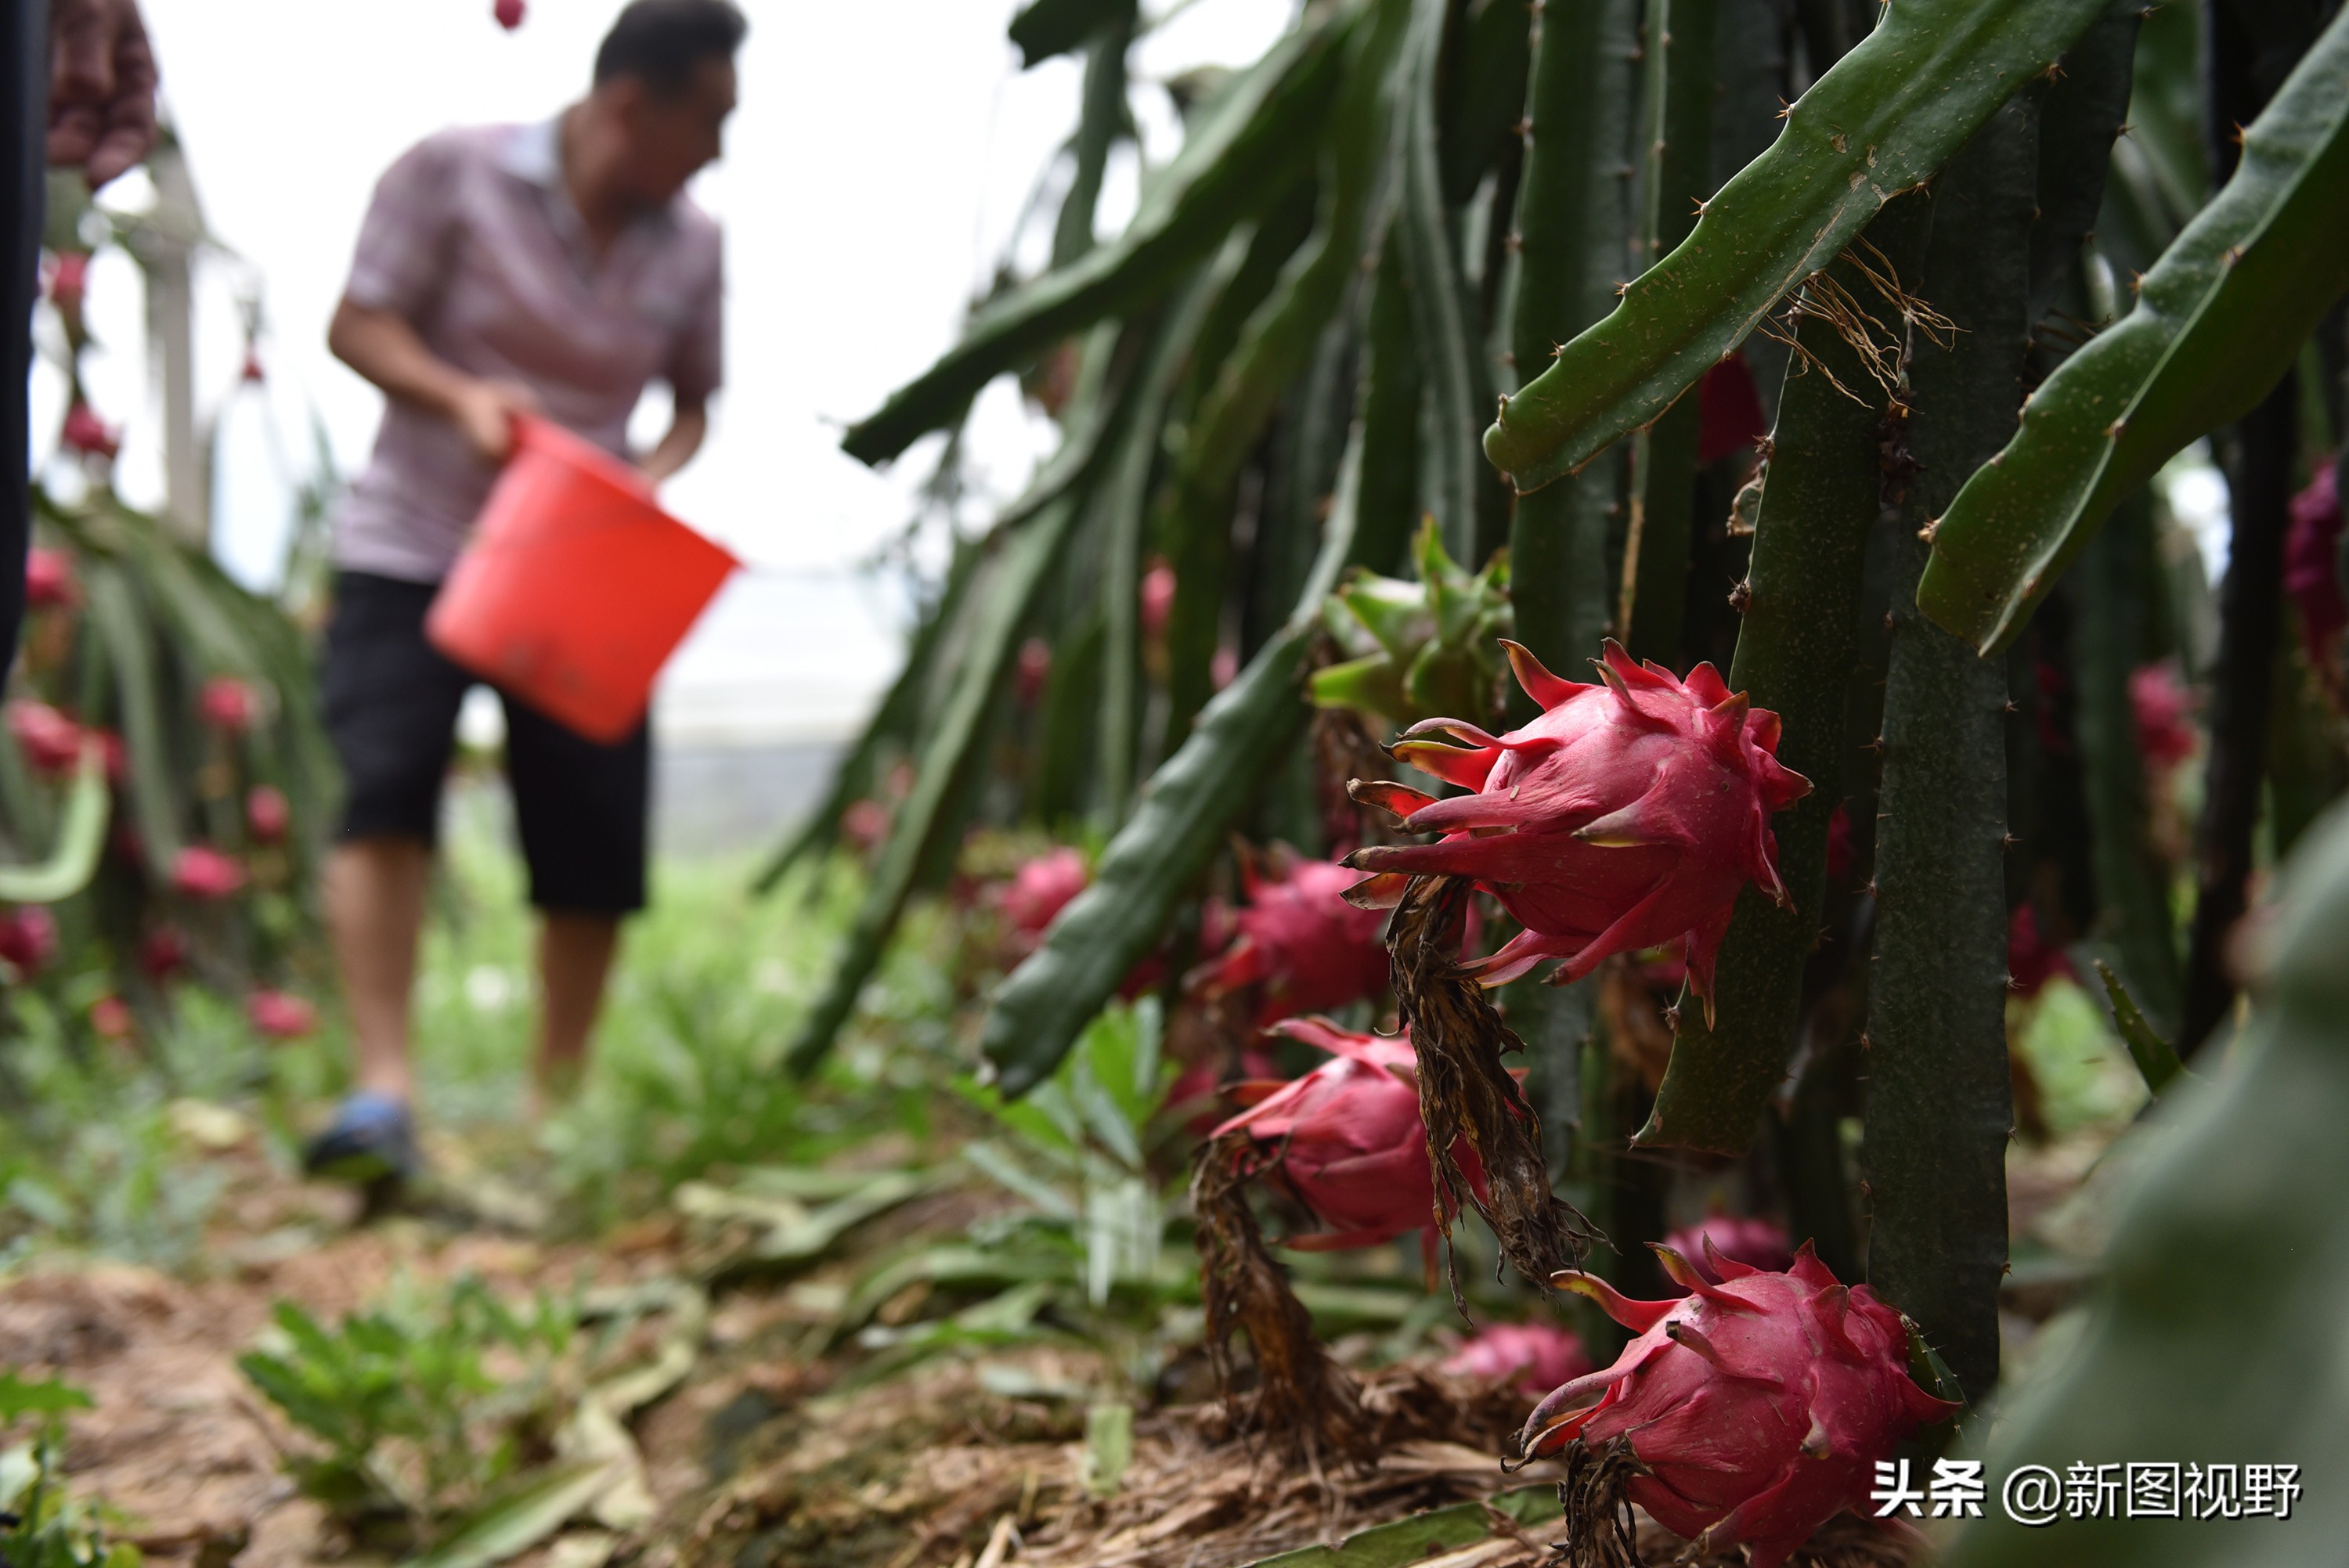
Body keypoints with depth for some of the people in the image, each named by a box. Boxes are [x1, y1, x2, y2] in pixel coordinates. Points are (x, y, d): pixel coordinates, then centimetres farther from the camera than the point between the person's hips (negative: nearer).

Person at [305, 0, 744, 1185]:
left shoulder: (690, 244, 6)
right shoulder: (453, 174, -4)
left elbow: (694, 400, 16)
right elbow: (357, 324, -3)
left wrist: (656, 473, -6)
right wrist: (461, 396, -22)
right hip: (412, 548, -3)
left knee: (596, 843, 0)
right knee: (387, 786, -22)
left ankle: (557, 1116, 17)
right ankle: (382, 1093, -26)